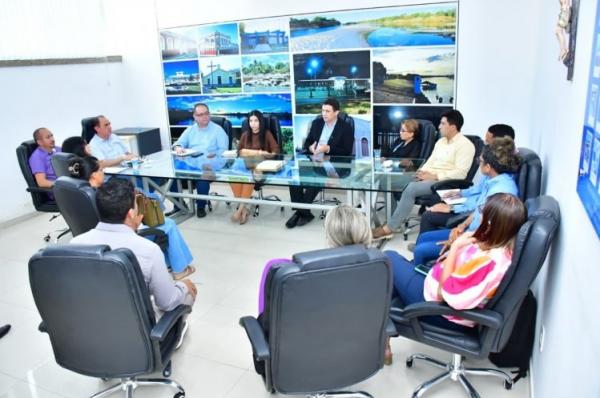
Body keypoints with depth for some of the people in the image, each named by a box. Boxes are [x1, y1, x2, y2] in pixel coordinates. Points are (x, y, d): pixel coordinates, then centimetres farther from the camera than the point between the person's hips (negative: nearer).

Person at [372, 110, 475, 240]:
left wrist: (433, 176, -20)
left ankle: (389, 228, -22)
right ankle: (395, 223, -16)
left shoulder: (465, 145, -9)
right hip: (430, 177, 8)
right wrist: (422, 171, -4)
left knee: (411, 189, -28)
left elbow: (460, 173, -18)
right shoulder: (441, 141, 17)